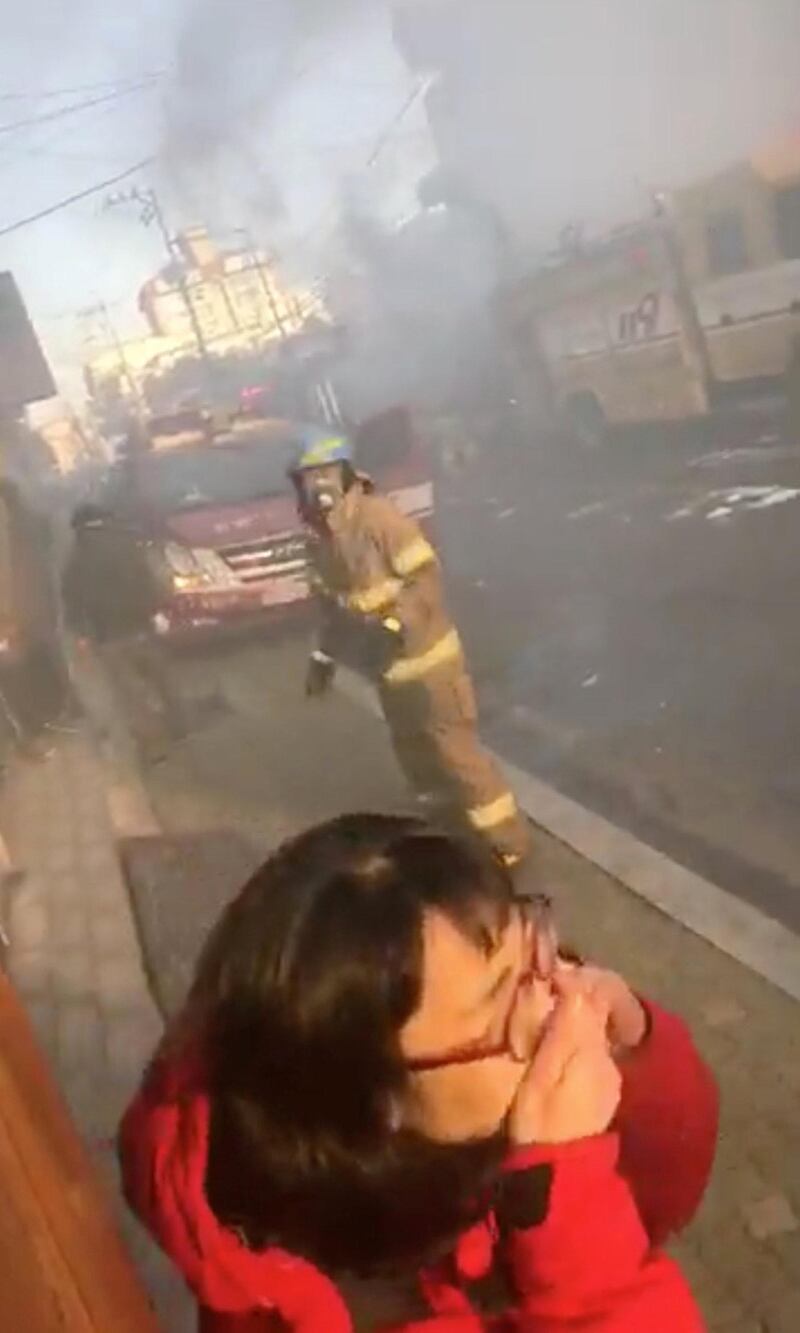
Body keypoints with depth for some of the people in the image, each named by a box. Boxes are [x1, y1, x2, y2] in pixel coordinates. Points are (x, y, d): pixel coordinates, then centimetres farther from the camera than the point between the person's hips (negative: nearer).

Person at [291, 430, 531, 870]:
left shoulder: (378, 516, -20)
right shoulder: (318, 540, 4)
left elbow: (427, 576, -22)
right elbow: (333, 604, 16)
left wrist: (395, 625, -30)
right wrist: (324, 656, 12)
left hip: (427, 657, -8)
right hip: (389, 666, 9)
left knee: (454, 748, -3)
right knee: (413, 752, 20)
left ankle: (508, 841, 12)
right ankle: (457, 826, 41)